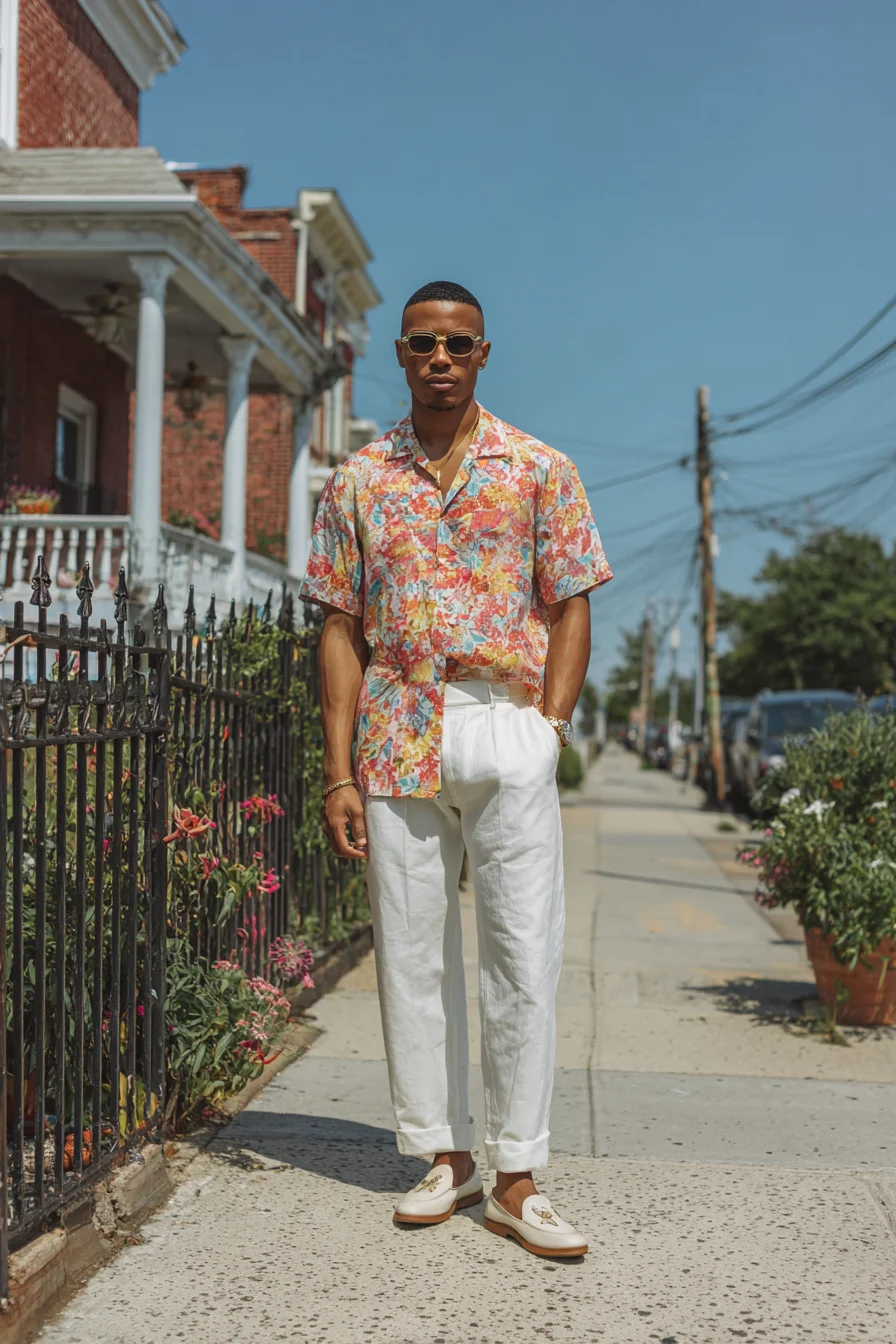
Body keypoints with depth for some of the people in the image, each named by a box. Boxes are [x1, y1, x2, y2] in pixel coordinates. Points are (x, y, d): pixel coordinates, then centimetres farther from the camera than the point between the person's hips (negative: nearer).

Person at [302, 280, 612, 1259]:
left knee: (523, 957, -3)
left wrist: (547, 734, -7)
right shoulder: (358, 483, 10)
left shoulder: (540, 472, 6)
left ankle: (516, 1180, 7)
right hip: (397, 737, 2)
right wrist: (339, 773, 0)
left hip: (508, 728, -2)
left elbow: (570, 613, 5)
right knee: (410, 956, 7)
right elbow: (342, 630, 7)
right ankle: (444, 1154, 21)